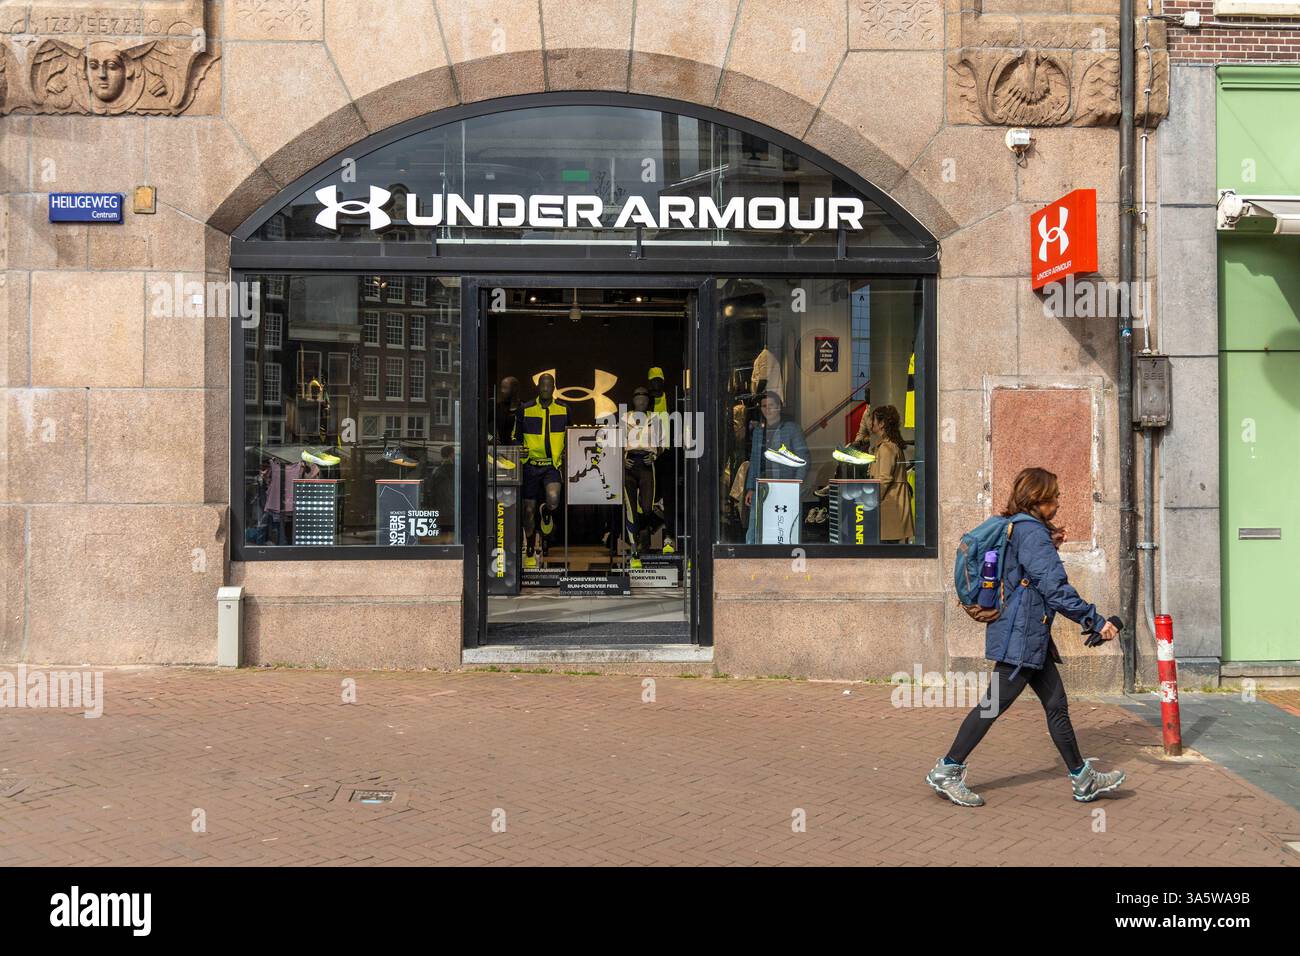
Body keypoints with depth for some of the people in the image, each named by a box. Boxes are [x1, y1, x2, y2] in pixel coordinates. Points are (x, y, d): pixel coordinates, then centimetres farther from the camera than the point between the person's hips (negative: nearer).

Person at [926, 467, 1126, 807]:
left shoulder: (1015, 529, 13)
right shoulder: (1031, 533, -17)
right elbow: (1056, 589, -22)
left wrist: (1050, 547, 13)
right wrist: (1096, 622, -18)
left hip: (1030, 638, 10)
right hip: (1020, 638, -10)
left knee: (1056, 704, 12)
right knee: (995, 704, -2)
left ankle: (1083, 780, 19)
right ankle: (947, 770, 6)